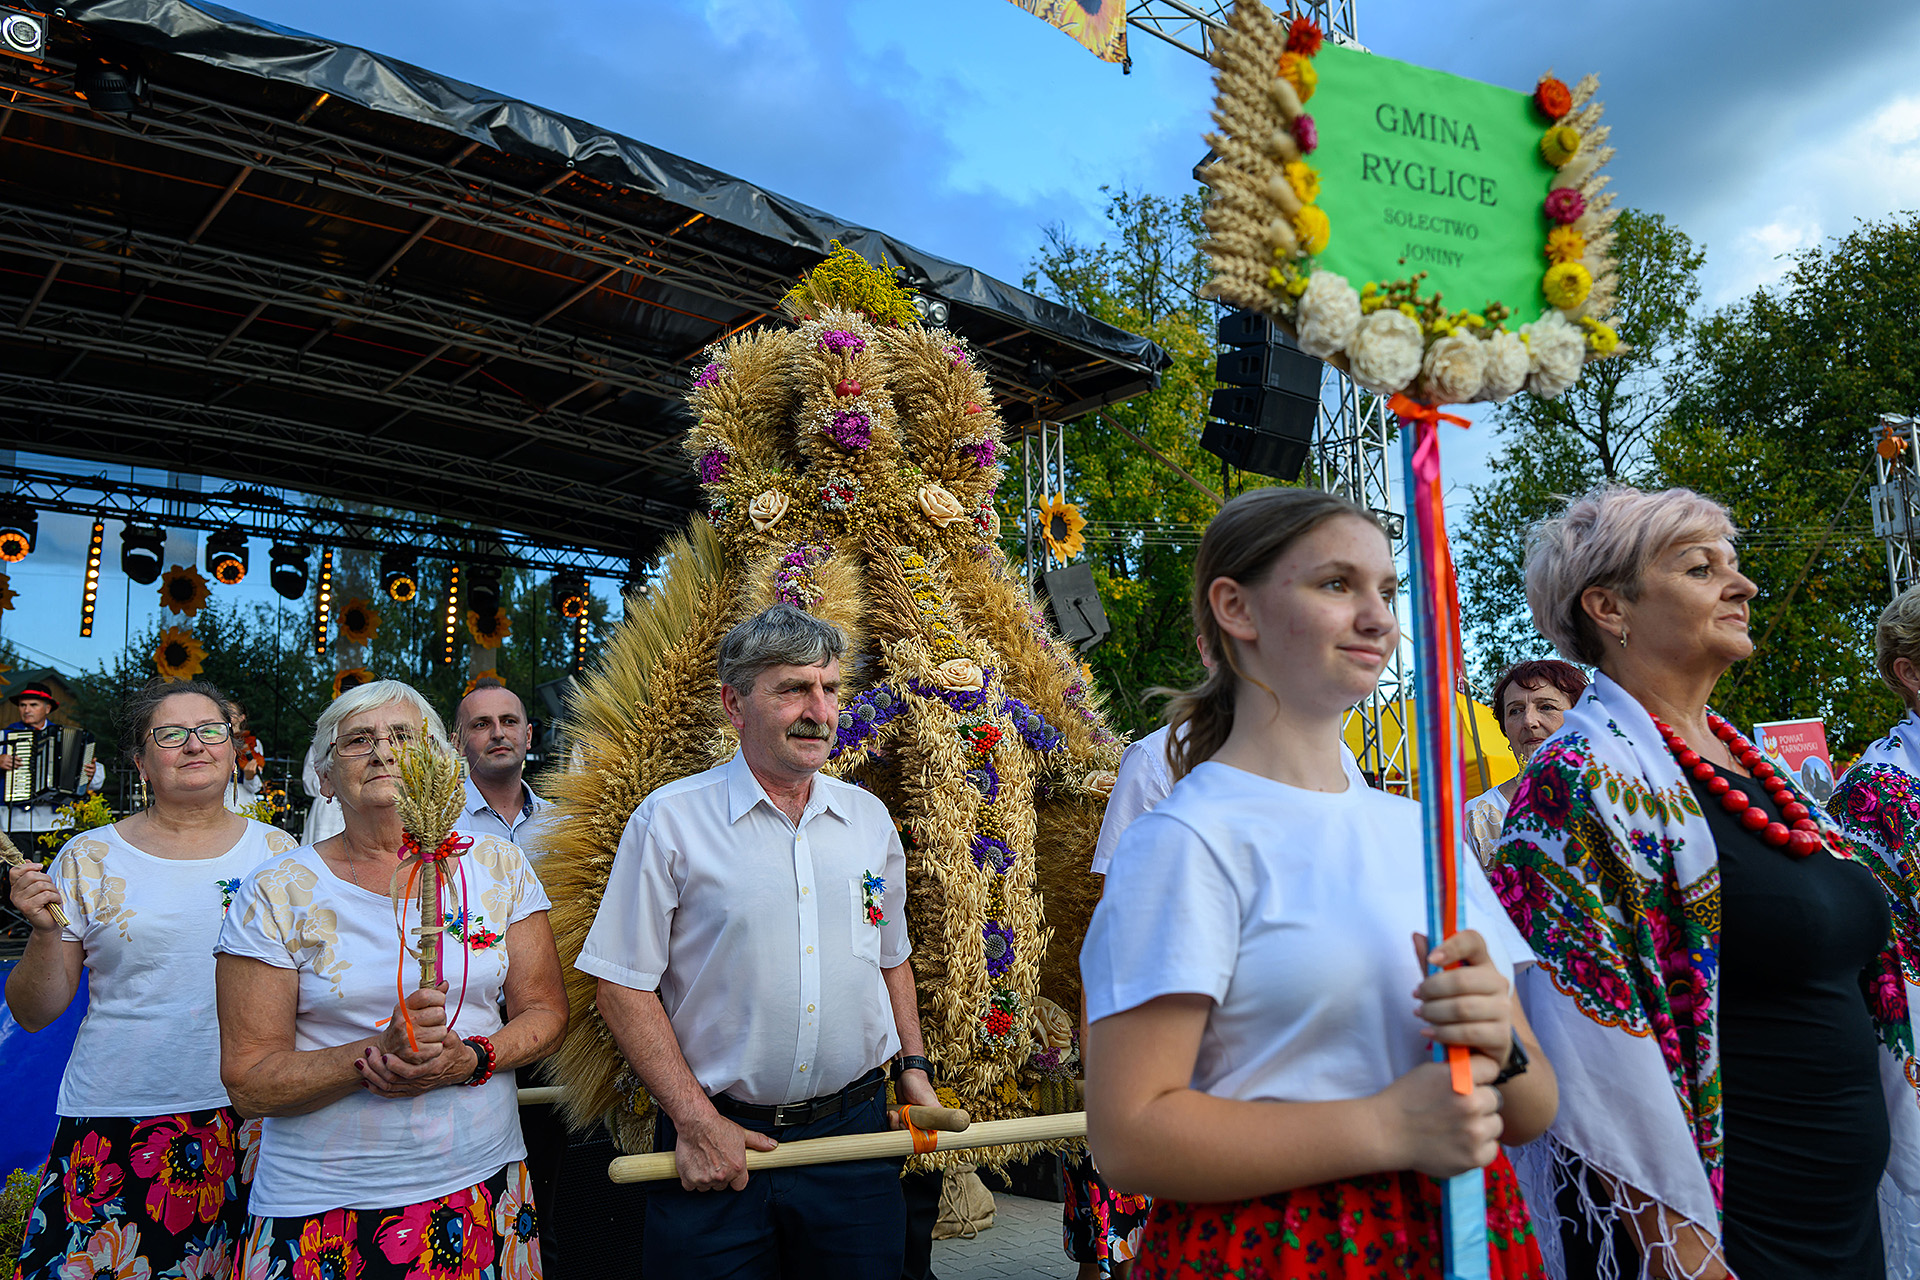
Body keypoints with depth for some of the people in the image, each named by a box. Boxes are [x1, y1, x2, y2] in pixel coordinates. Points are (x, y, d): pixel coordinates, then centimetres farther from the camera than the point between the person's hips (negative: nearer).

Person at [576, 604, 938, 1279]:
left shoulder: (869, 818, 6)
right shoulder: (669, 820, -8)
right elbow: (623, 984, -8)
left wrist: (913, 1066, 9)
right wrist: (695, 1121, -11)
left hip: (854, 1133, 4)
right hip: (717, 1146, -3)